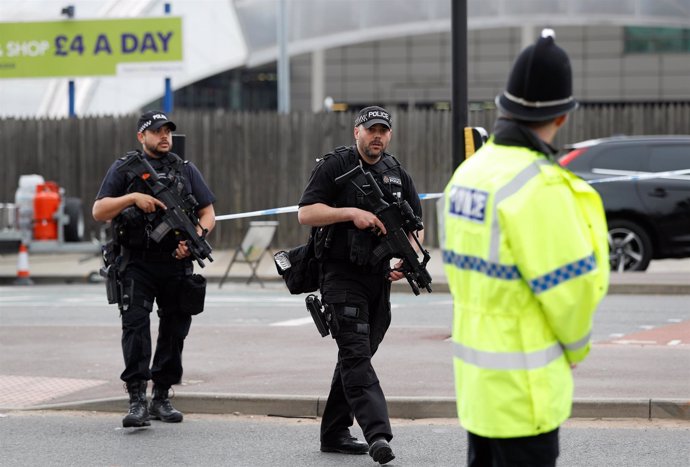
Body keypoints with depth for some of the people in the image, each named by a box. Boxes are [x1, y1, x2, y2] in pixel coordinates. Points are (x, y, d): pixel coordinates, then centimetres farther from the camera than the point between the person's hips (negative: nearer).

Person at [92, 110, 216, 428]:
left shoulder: (186, 170, 13)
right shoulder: (124, 169, 5)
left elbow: (208, 214, 11)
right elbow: (98, 211, -1)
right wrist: (133, 197, -16)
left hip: (176, 264, 3)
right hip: (137, 264, -3)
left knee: (174, 329, 7)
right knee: (135, 325, -15)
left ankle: (161, 398, 18)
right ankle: (137, 400, -20)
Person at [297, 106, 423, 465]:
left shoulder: (397, 175, 11)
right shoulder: (334, 166, -4)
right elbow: (306, 213, -11)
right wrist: (351, 213, -21)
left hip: (379, 278, 6)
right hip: (342, 275, -6)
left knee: (356, 356, 12)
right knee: (356, 355, -15)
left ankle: (334, 433, 21)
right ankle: (377, 435, -26)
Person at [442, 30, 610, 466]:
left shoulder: (470, 172, 6)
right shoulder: (539, 187, -21)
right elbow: (571, 287, -19)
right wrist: (575, 348, 0)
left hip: (476, 373, 9)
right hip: (523, 381, -9)